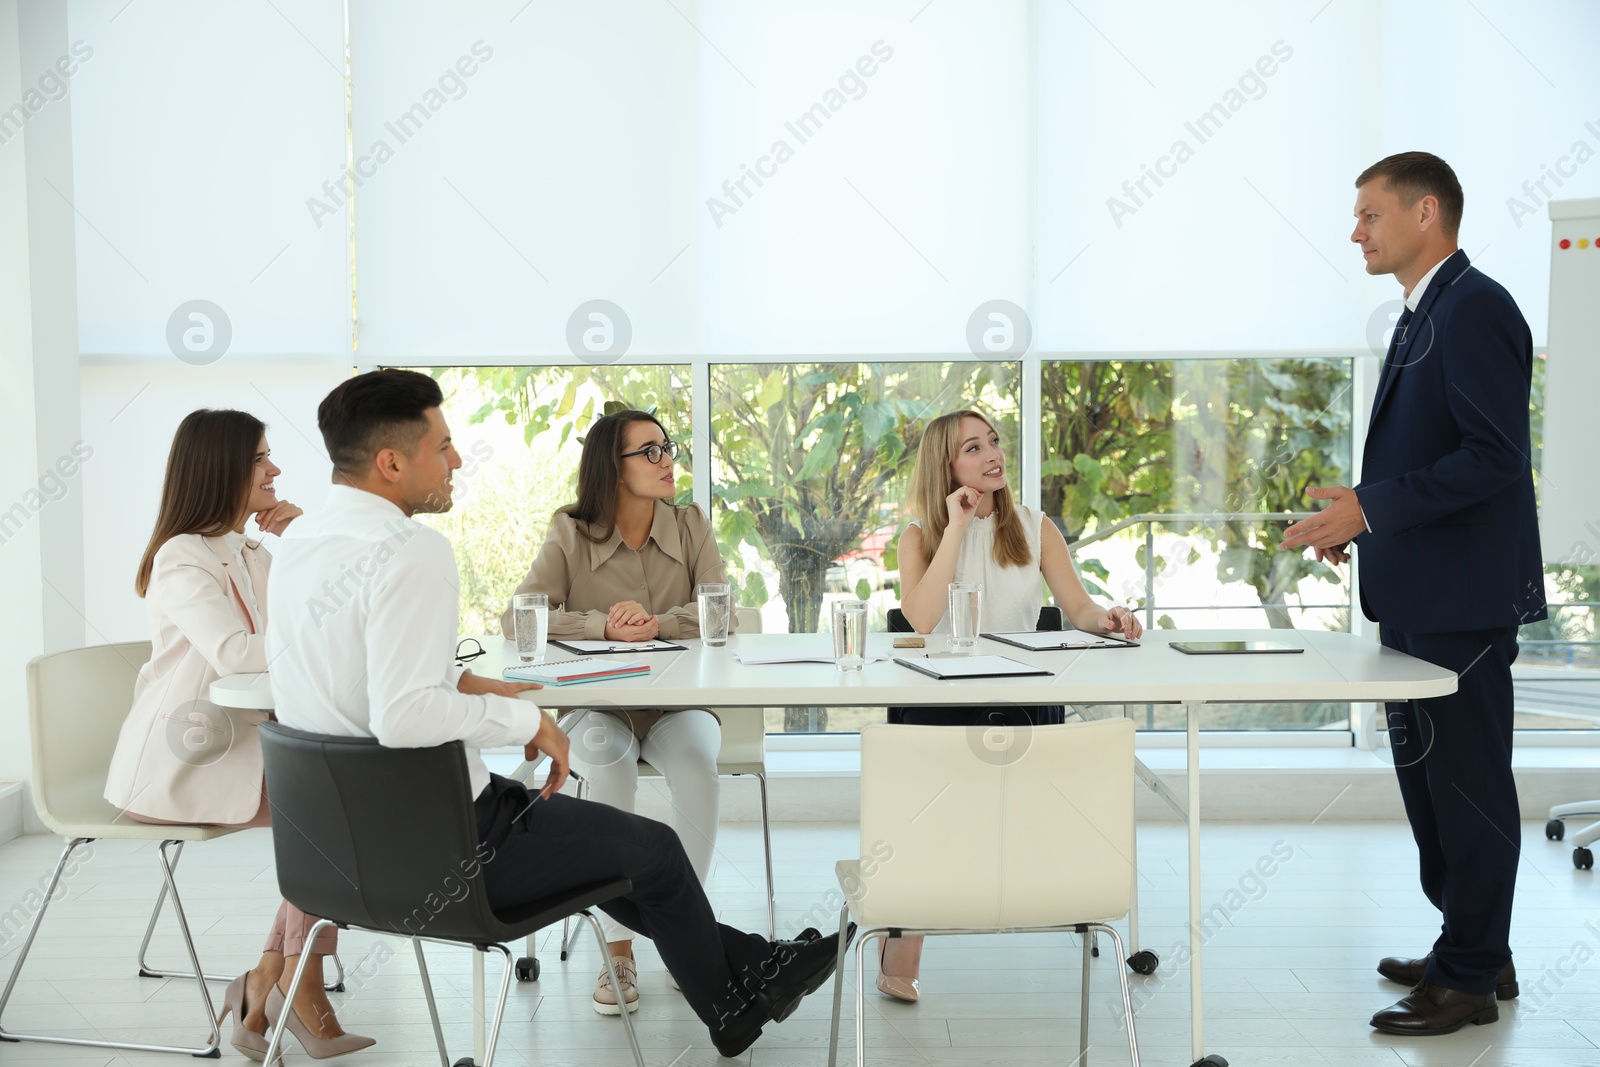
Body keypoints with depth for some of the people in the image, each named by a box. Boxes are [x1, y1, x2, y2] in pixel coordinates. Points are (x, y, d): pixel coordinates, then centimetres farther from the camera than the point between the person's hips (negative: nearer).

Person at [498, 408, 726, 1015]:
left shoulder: (690, 526, 6)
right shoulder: (571, 536, 0)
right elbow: (517, 620, -11)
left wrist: (655, 622, -23)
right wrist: (607, 627, -21)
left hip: (677, 703, 1)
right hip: (597, 707, -1)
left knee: (696, 761, -33)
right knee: (607, 761, -34)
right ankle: (618, 949, -24)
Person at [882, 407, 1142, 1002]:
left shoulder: (1035, 529, 13)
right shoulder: (920, 536, 6)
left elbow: (1078, 607, 4)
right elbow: (922, 619, -12)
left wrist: (1107, 618, -20)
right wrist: (956, 528, -9)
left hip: (1020, 706, 2)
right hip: (940, 706, -1)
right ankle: (900, 950, -12)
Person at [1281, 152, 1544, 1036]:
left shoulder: (1474, 309, -15)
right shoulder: (1425, 315, 16)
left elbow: (1494, 456, -23)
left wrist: (1372, 506, -24)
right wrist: (1362, 517, 10)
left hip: (1463, 599, -10)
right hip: (1419, 597, 10)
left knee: (1468, 782, -1)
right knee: (1426, 772, 18)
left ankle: (1470, 978, 11)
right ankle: (1472, 947, 31)